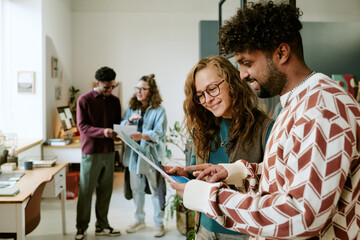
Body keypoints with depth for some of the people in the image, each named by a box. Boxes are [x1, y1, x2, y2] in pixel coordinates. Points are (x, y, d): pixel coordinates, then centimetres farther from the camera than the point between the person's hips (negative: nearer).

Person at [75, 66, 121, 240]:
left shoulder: (114, 101, 10)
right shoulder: (84, 100, -5)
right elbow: (82, 126, -11)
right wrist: (103, 132, -25)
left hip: (109, 151, 5)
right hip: (90, 152, -5)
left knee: (105, 190, 10)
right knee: (86, 191, 2)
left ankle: (102, 226, 22)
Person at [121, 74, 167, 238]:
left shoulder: (159, 110, -5)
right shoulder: (131, 109, 10)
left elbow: (159, 133, -15)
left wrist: (143, 136, -31)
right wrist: (129, 121, -14)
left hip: (152, 155, -5)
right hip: (134, 155, 5)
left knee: (156, 190, 2)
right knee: (136, 189, 14)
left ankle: (159, 223, 17)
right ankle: (139, 220, 31)